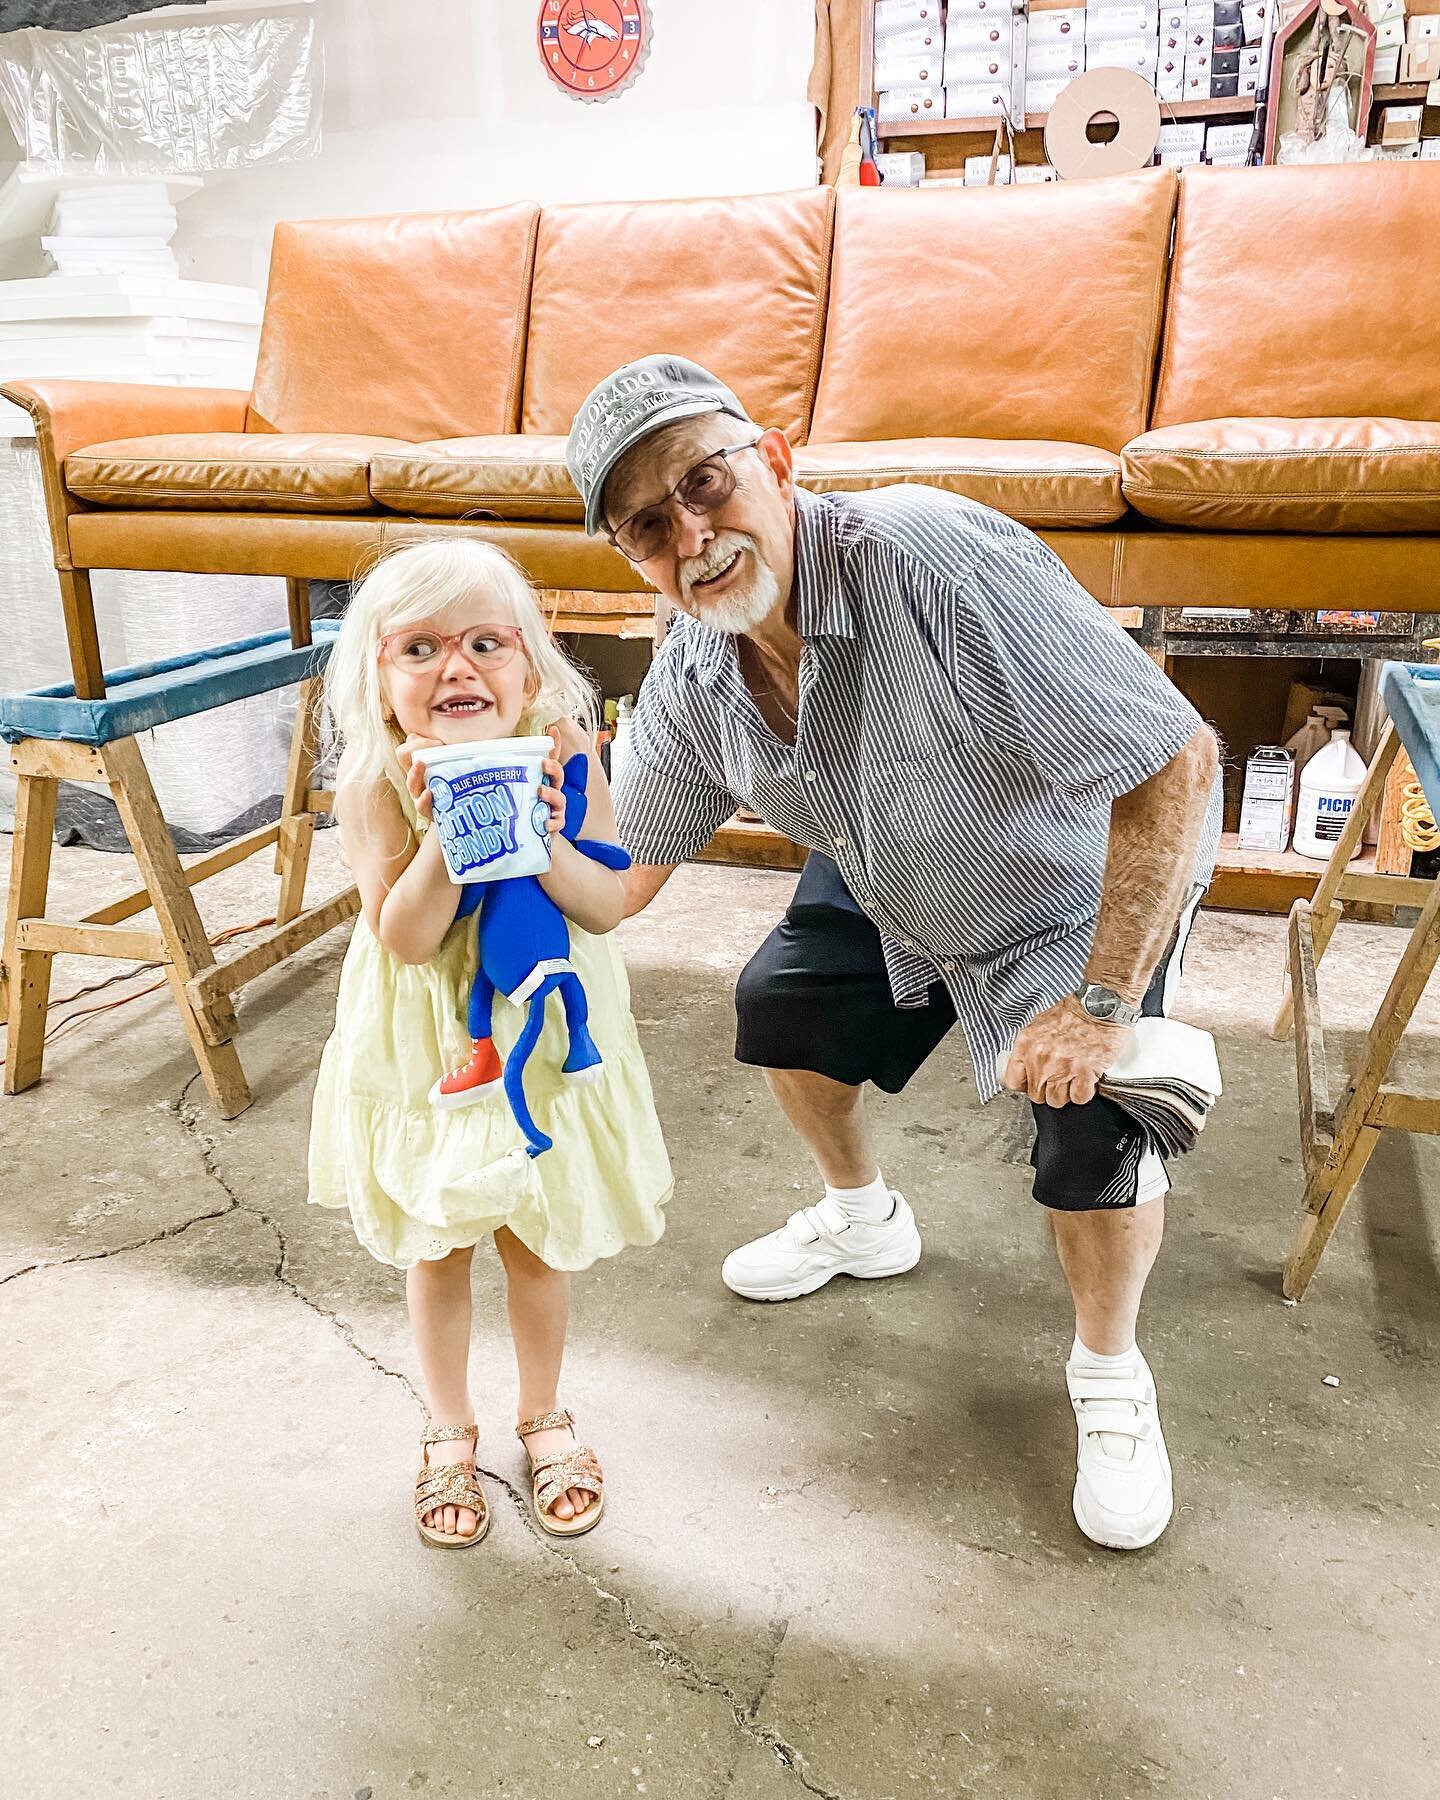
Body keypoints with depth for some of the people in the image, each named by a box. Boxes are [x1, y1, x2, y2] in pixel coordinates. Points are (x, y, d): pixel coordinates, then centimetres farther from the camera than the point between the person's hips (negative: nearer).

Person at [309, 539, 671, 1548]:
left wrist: (542, 842, -33)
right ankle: (450, 1429, 41)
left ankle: (544, 1414, 43)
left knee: (540, 1239, 16)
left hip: (544, 1031, 1)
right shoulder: (374, 782, -18)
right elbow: (404, 938, -22)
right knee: (436, 1247, 15)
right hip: (427, 1045, 0)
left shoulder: (560, 750, -16)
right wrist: (444, 834, -36)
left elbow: (609, 906, -16)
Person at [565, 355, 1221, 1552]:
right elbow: (622, 876, -4)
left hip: (1085, 889, -6)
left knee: (1092, 1136, -20)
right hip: (892, 893, 7)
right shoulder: (690, 679, -16)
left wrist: (1101, 1004, -35)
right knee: (783, 1007, 10)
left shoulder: (936, 563, -39)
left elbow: (1179, 764, -39)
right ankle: (864, 1220, 41)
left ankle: (1111, 1377, 14)